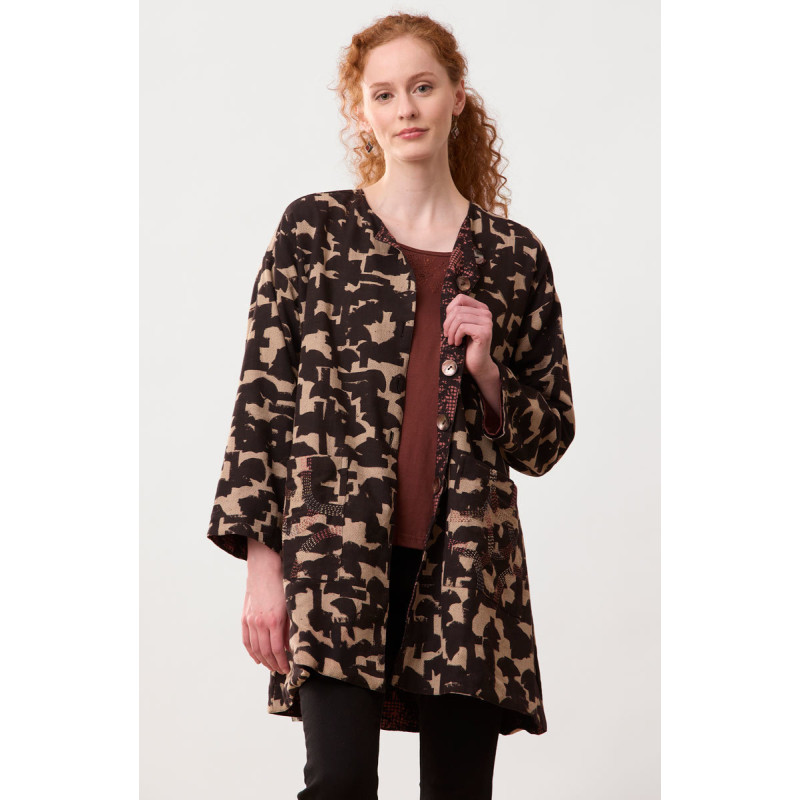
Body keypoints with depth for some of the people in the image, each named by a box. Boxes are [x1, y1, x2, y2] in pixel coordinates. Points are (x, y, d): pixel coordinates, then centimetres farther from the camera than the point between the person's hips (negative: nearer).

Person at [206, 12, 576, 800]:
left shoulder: (514, 255, 11)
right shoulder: (314, 228, 5)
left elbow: (548, 439, 15)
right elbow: (262, 399, 2)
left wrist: (486, 373, -4)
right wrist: (262, 559, -4)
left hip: (466, 559, 3)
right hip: (337, 553, -2)